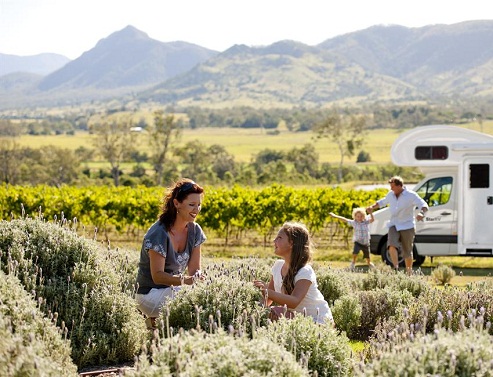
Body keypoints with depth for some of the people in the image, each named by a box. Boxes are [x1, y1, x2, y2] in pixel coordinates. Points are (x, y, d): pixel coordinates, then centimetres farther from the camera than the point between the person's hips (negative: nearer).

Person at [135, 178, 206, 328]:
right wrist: (184, 280, -38)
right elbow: (157, 275, -21)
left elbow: (194, 270, 1)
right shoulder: (159, 234, -19)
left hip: (174, 290, 8)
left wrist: (198, 278, -24)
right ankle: (156, 322, -6)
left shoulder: (194, 231, 1)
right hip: (150, 293, -8)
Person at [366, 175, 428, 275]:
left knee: (407, 252, 3)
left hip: (407, 226, -4)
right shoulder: (390, 194, 7)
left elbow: (424, 205, -18)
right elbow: (383, 202, 29)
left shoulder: (411, 195, -10)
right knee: (392, 245, -23)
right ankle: (396, 268, -24)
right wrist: (372, 207, 17)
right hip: (394, 225, 4)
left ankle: (409, 272, 18)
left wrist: (421, 213, -39)